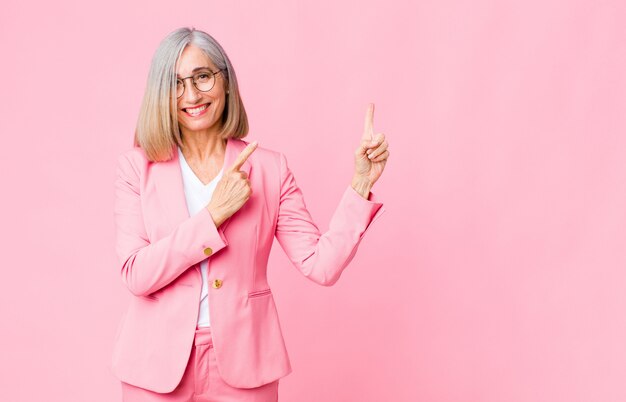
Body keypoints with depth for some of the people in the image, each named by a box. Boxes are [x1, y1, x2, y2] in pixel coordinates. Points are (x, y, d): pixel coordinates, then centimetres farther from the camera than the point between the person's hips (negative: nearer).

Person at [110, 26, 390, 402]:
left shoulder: (270, 167, -2)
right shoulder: (136, 166, -2)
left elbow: (321, 265, -8)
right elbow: (136, 274, -12)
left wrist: (361, 184, -15)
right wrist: (213, 215, -18)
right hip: (159, 364, 0)